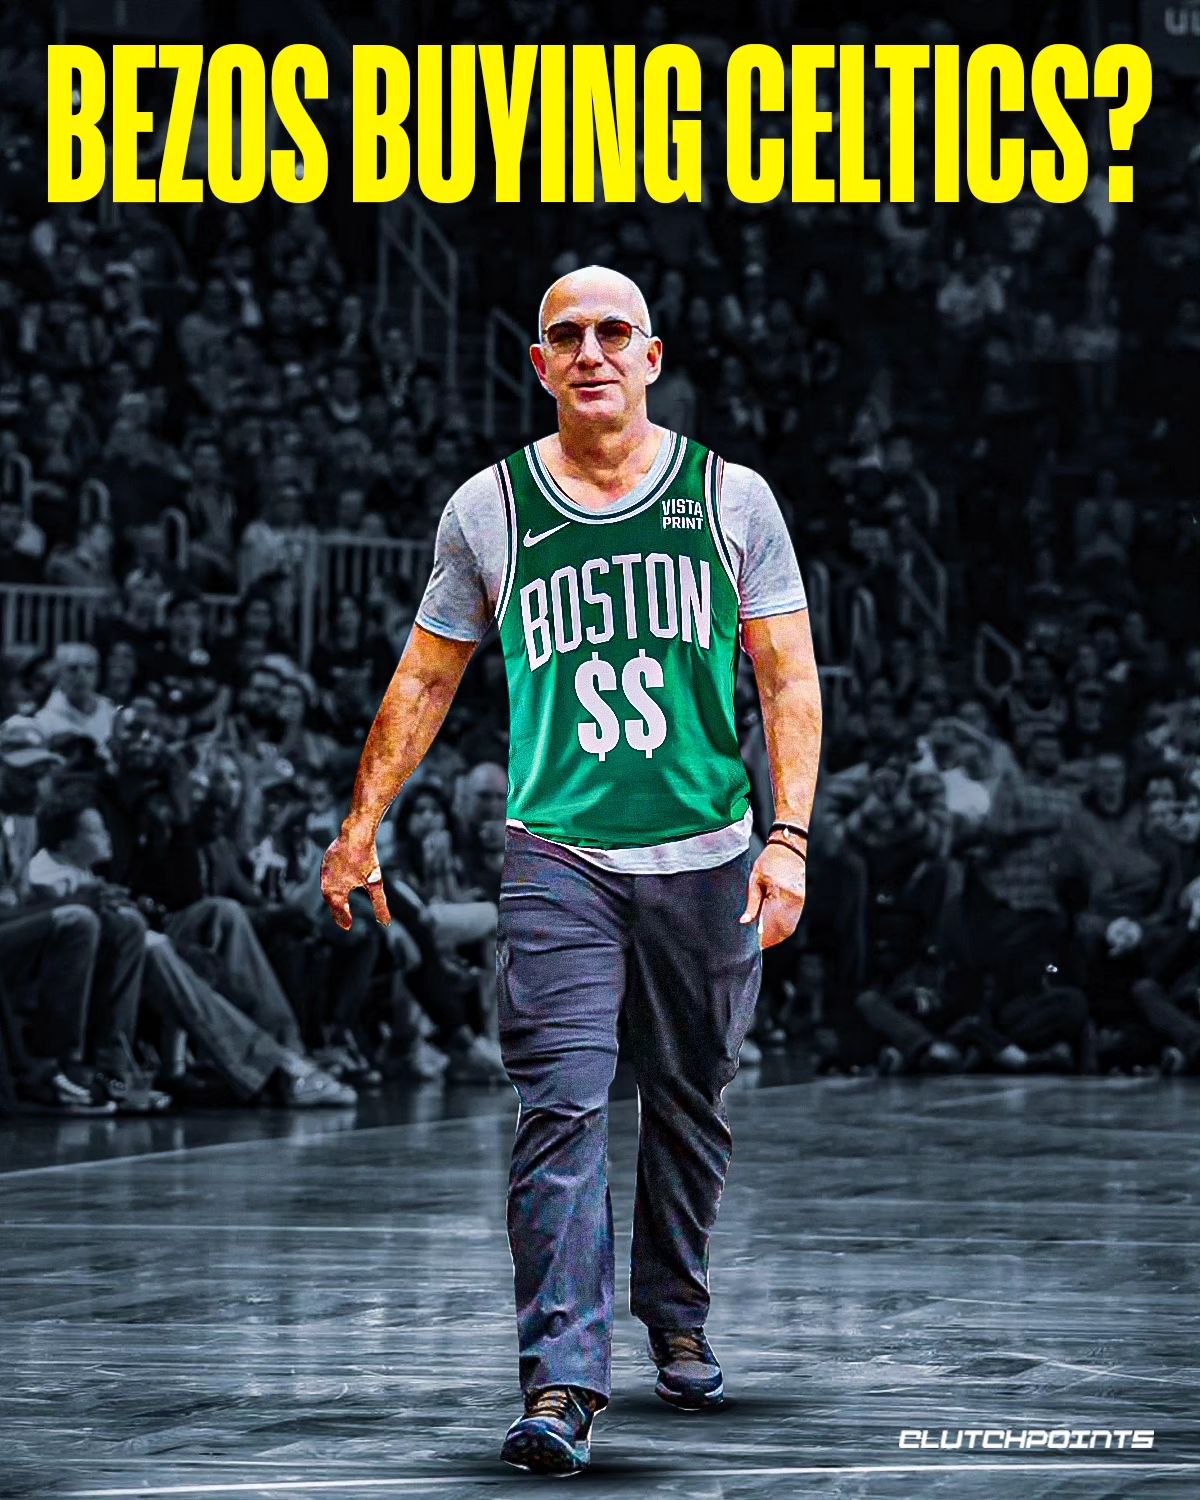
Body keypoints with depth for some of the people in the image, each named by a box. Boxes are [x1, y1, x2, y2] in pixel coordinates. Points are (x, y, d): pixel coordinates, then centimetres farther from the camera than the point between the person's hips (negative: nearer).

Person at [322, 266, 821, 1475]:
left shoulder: (731, 499, 3)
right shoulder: (488, 510, 4)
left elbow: (789, 681, 3)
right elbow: (425, 680, 14)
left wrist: (788, 837, -7)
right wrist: (361, 822, 11)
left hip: (705, 859, 1)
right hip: (557, 858, -1)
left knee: (689, 1104, 12)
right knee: (562, 1109, -13)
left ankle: (676, 1320, 34)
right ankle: (562, 1382, -17)